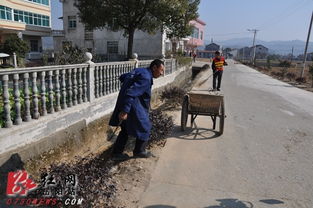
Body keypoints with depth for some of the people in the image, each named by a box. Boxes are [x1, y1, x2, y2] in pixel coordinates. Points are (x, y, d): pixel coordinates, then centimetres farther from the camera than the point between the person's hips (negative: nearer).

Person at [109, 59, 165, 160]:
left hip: (124, 103, 9)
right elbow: (131, 93, -29)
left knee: (125, 129, 19)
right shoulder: (146, 77, -20)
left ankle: (117, 153, 28)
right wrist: (125, 111, -31)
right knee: (144, 128, 10)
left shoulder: (139, 71, 10)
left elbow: (122, 77, 21)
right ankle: (139, 151, 26)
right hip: (133, 107, -9)